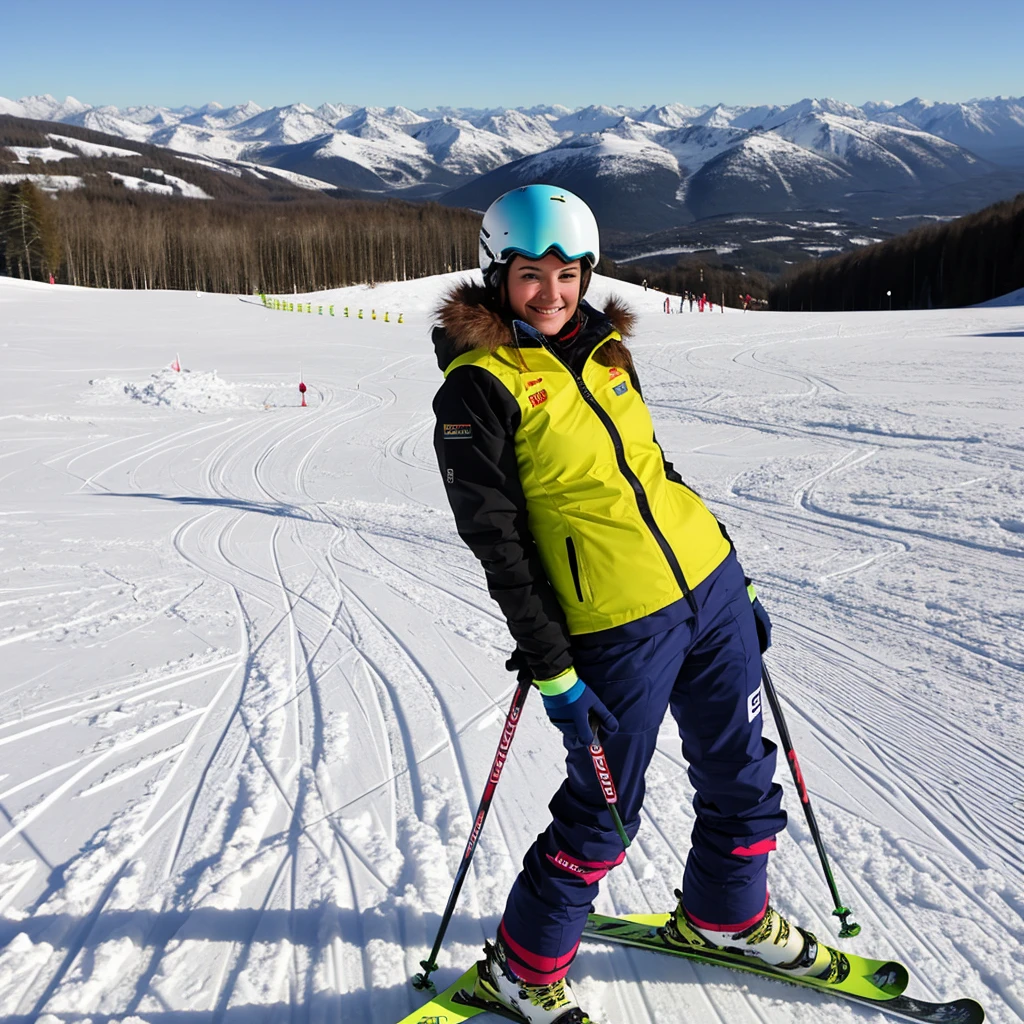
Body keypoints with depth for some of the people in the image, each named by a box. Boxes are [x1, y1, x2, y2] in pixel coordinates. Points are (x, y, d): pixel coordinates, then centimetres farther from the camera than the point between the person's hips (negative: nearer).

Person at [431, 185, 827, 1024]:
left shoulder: (601, 346, 10)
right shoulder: (478, 384, -10)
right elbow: (496, 537, -12)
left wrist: (736, 578, 17)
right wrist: (549, 667, -14)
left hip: (711, 583, 7)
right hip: (617, 629, -7)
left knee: (742, 772, 18)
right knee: (603, 814, 4)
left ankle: (725, 914, 44)